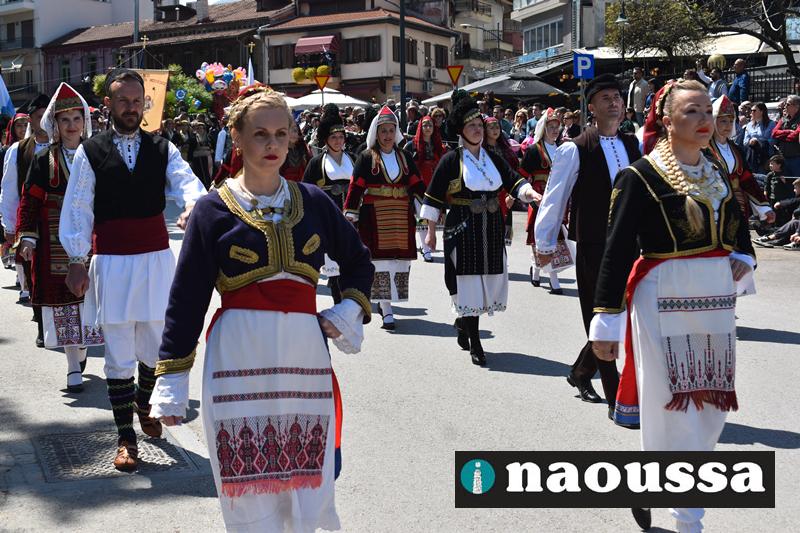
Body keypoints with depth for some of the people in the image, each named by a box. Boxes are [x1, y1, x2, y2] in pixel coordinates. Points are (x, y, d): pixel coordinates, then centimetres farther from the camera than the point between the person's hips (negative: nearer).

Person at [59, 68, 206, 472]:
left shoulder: (162, 149, 6)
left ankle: (143, 405, 41)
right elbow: (77, 209, 2)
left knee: (156, 345, 11)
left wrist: (193, 205, -34)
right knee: (119, 354, 2)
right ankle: (126, 438, 12)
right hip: (111, 262, -2)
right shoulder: (90, 152, 1)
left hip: (157, 257, 2)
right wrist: (77, 261, -2)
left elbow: (186, 181, -11)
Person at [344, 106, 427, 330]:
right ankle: (386, 311, -4)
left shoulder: (404, 158, 12)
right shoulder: (366, 158, 0)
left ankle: (383, 300, 22)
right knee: (381, 259, -7)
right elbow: (355, 188, -4)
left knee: (400, 259, 4)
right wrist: (350, 216, -10)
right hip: (375, 217, -4)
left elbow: (417, 185, 11)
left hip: (401, 217, 4)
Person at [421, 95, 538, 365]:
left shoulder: (493, 158, 10)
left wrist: (529, 192, -17)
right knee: (468, 281, -6)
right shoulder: (451, 160, -4)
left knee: (490, 280, 9)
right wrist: (431, 231, -3)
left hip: (491, 229, 5)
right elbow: (434, 197, -3)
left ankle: (463, 321, 34)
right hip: (462, 229, -5)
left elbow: (513, 181, 5)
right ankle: (474, 344, 1)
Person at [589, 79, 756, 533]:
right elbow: (617, 251, -11)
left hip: (716, 303, 7)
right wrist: (606, 321, -13)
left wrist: (742, 259, 3)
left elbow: (739, 228, 26)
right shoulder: (641, 176, -9)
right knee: (672, 410, -1)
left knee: (711, 409, 11)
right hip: (664, 303, -7)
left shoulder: (718, 174, 11)